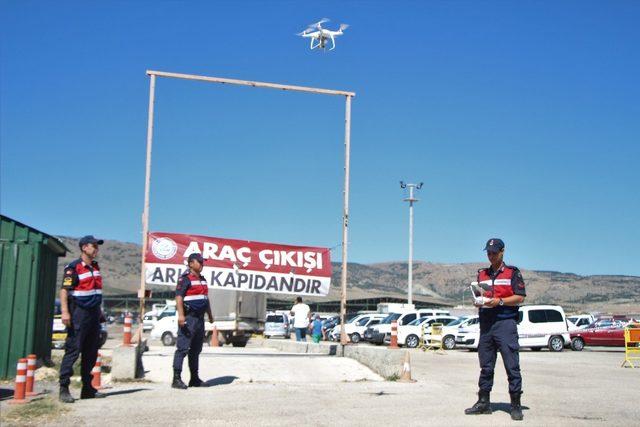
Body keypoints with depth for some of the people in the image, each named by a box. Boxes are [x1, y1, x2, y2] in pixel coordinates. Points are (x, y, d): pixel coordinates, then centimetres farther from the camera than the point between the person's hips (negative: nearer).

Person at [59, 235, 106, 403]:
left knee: (91, 352, 10)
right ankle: (64, 389, -5)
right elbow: (64, 290, -15)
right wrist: (65, 312, -25)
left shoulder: (95, 266, 15)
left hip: (94, 314, 8)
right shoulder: (73, 268, -9)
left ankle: (88, 388, 16)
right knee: (73, 350, -9)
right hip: (79, 313, -8)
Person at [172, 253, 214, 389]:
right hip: (189, 317, -9)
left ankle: (194, 379, 21)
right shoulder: (185, 278, -8)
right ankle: (176, 379, -9)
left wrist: (210, 315, 29)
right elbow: (178, 297, -17)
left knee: (196, 350, 14)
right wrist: (180, 315, -27)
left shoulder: (202, 279, 19)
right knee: (182, 348, -9)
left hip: (200, 318, 9)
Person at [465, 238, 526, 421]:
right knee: (485, 366, 9)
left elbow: (520, 297, -4)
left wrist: (500, 301, -16)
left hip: (505, 322, -5)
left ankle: (516, 405, -1)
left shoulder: (513, 272, 3)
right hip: (486, 323, 5)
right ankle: (483, 402, 15)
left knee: (512, 366, -6)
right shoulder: (482, 274, 18)